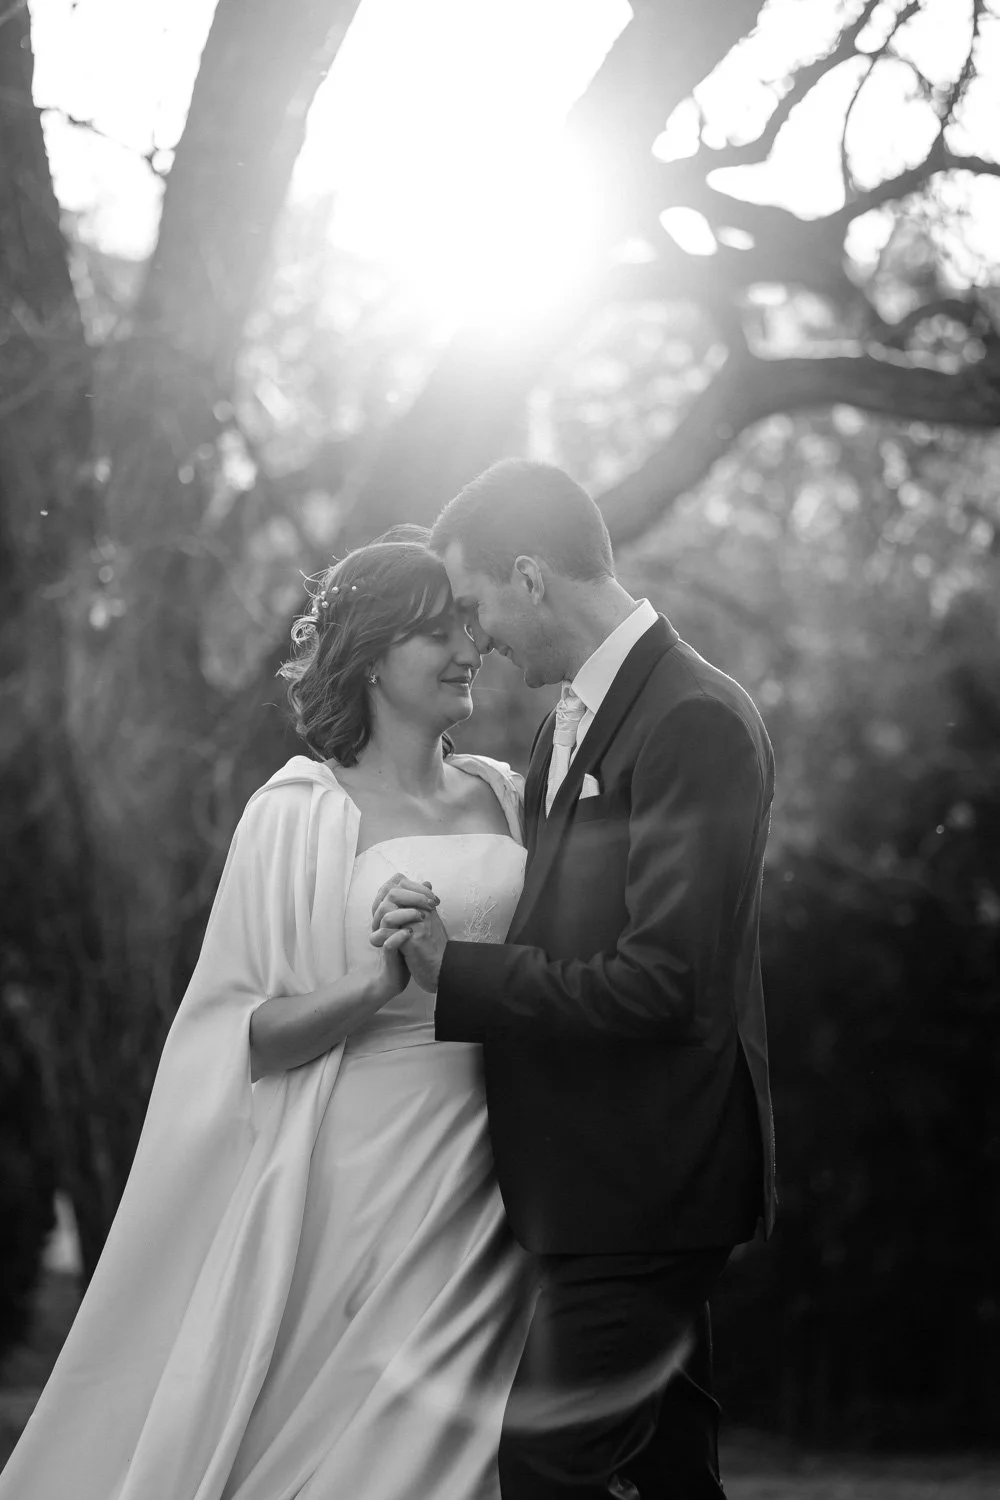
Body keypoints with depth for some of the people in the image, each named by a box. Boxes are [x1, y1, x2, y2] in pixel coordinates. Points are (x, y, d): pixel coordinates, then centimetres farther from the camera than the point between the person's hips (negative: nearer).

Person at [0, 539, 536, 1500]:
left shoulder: (504, 796, 10)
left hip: (489, 1190, 4)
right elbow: (243, 1037, -6)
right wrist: (373, 983, -20)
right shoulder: (298, 815, -4)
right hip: (361, 1177, -4)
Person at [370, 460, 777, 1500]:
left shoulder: (695, 720, -17)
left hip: (646, 1183, -9)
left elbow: (662, 980, -23)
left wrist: (455, 968, -17)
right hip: (600, 1177, 9)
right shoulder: (568, 725, 12)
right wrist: (436, 937, -3)